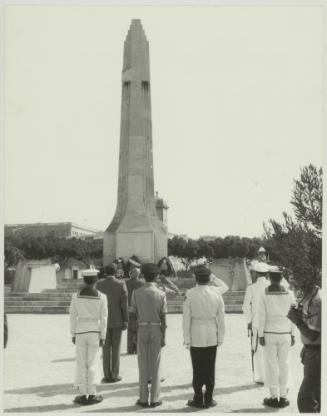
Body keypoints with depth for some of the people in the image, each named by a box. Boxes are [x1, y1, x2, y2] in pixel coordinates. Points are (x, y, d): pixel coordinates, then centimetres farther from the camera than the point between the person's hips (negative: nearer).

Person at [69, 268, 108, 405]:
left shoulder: (76, 296, -5)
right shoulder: (101, 297, -7)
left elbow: (72, 316, -2)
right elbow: (103, 318, -6)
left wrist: (73, 334, 7)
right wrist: (102, 337, 1)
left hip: (80, 332, 1)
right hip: (94, 332, -1)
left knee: (81, 364, 8)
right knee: (93, 364, 6)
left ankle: (83, 395, 10)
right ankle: (92, 395, 8)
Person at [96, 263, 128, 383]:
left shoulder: (99, 284, -4)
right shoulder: (121, 284, -7)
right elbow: (124, 303, -9)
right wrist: (126, 320, -3)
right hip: (117, 320, -1)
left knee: (106, 348, 7)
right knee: (116, 347, 5)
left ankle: (107, 375, 6)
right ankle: (115, 375, 6)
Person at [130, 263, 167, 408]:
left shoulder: (136, 293, -5)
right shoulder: (161, 294, -7)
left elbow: (133, 315, -1)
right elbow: (163, 318, -6)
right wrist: (163, 338, 0)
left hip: (142, 329, 1)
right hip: (156, 330, -1)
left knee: (143, 365, 7)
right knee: (155, 366, 6)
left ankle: (143, 399, 9)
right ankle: (155, 399, 9)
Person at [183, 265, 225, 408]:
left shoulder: (190, 294, -11)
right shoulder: (216, 293, -4)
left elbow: (186, 318, -9)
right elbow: (221, 316, -2)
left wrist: (186, 339, -2)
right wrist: (220, 337, 6)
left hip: (196, 337, -2)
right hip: (212, 336, 2)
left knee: (198, 369, 7)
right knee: (210, 368, 10)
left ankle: (198, 399, 12)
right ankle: (208, 399, 14)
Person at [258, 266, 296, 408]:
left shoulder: (264, 296, -9)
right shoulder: (289, 295, -3)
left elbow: (261, 318, -9)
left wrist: (261, 335, -3)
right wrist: (293, 334, 7)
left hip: (269, 334, -2)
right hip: (285, 334, 2)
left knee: (271, 365, 5)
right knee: (283, 364, 10)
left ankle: (274, 397, 9)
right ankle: (283, 396, 14)